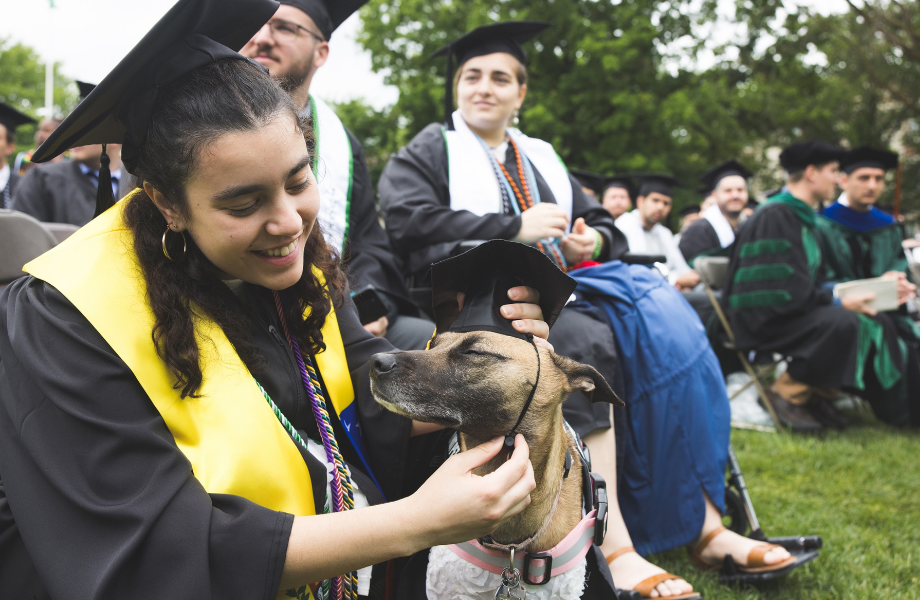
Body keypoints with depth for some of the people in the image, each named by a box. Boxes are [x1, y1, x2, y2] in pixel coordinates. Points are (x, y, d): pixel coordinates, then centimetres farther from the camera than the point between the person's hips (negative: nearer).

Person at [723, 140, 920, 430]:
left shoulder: (802, 216, 15)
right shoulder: (774, 216, -17)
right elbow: (784, 288, -23)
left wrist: (842, 293, 2)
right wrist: (838, 302, -18)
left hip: (794, 310, 10)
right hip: (764, 318, -10)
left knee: (875, 325, -1)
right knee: (843, 324, -31)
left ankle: (816, 394, 3)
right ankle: (788, 394, -14)